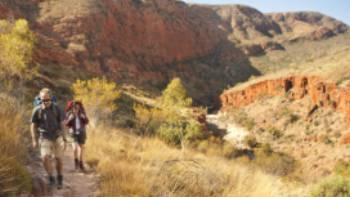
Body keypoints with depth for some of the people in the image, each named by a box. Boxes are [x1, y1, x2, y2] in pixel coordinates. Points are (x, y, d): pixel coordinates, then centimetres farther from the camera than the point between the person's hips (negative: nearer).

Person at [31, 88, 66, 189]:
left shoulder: (56, 108, -9)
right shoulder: (37, 110, -9)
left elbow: (62, 124, -5)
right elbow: (33, 125, 1)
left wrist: (64, 139, -8)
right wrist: (34, 140, -5)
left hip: (57, 137, 0)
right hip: (45, 138, 0)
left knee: (58, 159, 7)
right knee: (45, 158, -17)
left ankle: (59, 178, 29)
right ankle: (51, 178, 4)